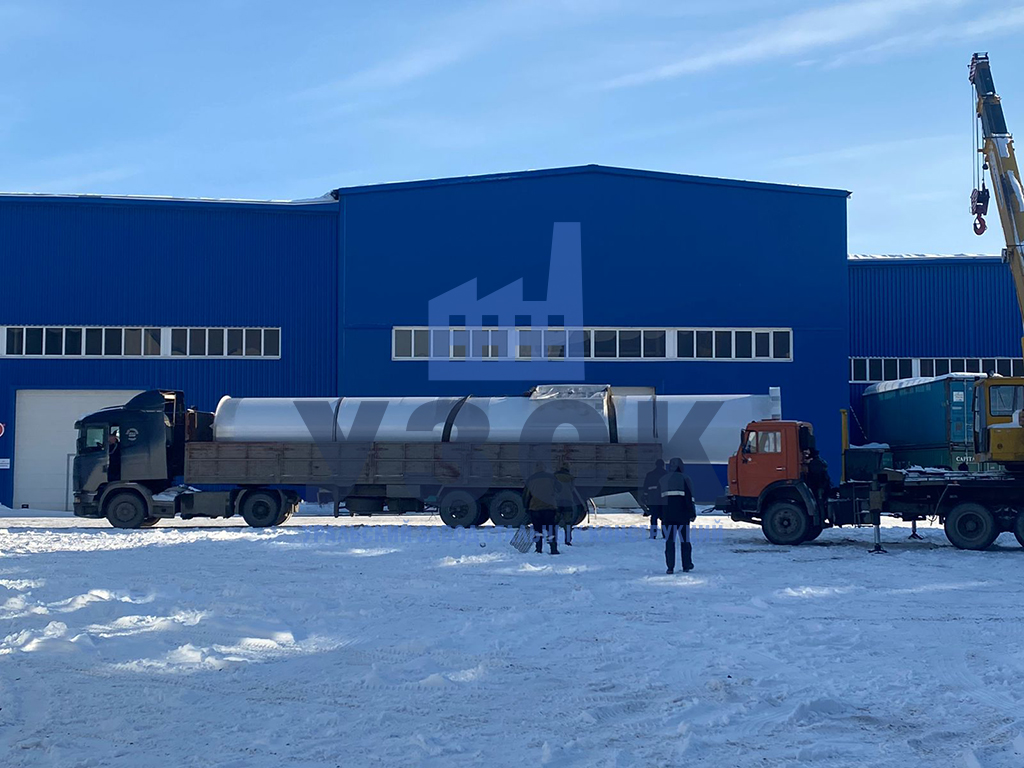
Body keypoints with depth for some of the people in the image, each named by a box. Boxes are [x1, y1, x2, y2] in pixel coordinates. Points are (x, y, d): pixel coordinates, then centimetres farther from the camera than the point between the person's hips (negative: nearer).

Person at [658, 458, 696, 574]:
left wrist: (660, 515, 16)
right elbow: (690, 497, -6)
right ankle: (686, 566, 11)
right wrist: (692, 513, -2)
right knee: (685, 540, 8)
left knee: (669, 540, 4)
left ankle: (670, 567, -2)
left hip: (667, 515, 3)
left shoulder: (662, 480, 13)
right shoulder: (684, 478, 0)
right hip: (682, 515, -3)